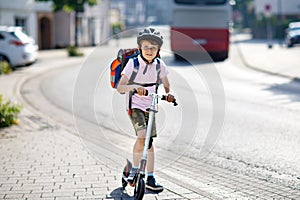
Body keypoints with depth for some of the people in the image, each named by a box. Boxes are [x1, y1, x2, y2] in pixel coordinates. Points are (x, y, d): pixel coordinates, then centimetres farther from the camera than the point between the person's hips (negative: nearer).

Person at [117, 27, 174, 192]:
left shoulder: (159, 64, -3)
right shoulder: (133, 63, -14)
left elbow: (166, 86, 6)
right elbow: (119, 87, -21)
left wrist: (169, 94, -15)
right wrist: (135, 86, -38)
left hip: (150, 107, 4)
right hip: (135, 106, -4)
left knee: (149, 142, 7)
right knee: (142, 136, -25)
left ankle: (150, 178, 15)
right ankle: (134, 169, -7)